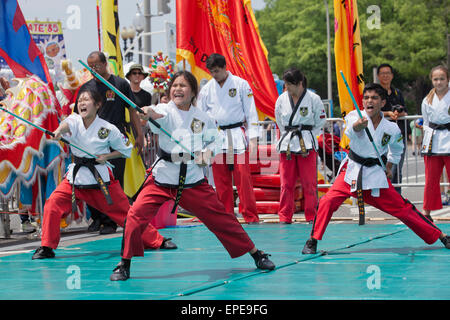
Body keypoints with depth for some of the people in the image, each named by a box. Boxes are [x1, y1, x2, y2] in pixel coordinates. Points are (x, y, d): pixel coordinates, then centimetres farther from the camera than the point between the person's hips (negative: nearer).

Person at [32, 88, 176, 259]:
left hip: (101, 177, -2)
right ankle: (47, 247, -4)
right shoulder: (75, 121, -4)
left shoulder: (108, 129, -7)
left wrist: (106, 156, -11)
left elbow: (126, 149, 5)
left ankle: (156, 241, 17)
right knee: (53, 204, -15)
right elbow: (67, 124, -29)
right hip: (76, 175, 2)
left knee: (125, 211, 2)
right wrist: (59, 131, -53)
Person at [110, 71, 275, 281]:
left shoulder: (201, 117, 2)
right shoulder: (165, 110, -7)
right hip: (162, 177, -1)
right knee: (136, 214, -18)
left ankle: (256, 255, 20)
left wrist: (207, 152, -3)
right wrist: (150, 114, -56)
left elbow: (213, 138, 19)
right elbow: (160, 117, -32)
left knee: (220, 217, 4)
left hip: (193, 180, 1)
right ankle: (124, 264, -2)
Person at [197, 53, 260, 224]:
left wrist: (253, 139, -6)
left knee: (243, 178, -8)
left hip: (237, 137, -3)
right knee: (221, 181, 3)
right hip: (216, 138, 3)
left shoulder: (240, 84, -1)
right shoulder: (207, 89, 7)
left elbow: (251, 112, 0)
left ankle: (251, 217, -4)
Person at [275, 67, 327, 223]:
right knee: (286, 182, 3)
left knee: (309, 183, -1)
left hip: (307, 146, -3)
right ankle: (285, 217, 11)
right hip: (287, 145, 3)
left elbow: (320, 122, 3)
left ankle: (312, 216, 9)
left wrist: (306, 136, -1)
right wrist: (289, 136, 9)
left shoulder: (313, 99, -6)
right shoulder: (282, 99, 3)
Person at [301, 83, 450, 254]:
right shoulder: (355, 116, -13)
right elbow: (351, 129, -39)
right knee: (328, 201, -21)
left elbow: (397, 148, 19)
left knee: (402, 208, 3)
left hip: (376, 173, 1)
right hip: (352, 170, -1)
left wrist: (389, 166, 13)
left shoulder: (392, 129, -4)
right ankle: (312, 241, -6)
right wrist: (358, 125, -60)